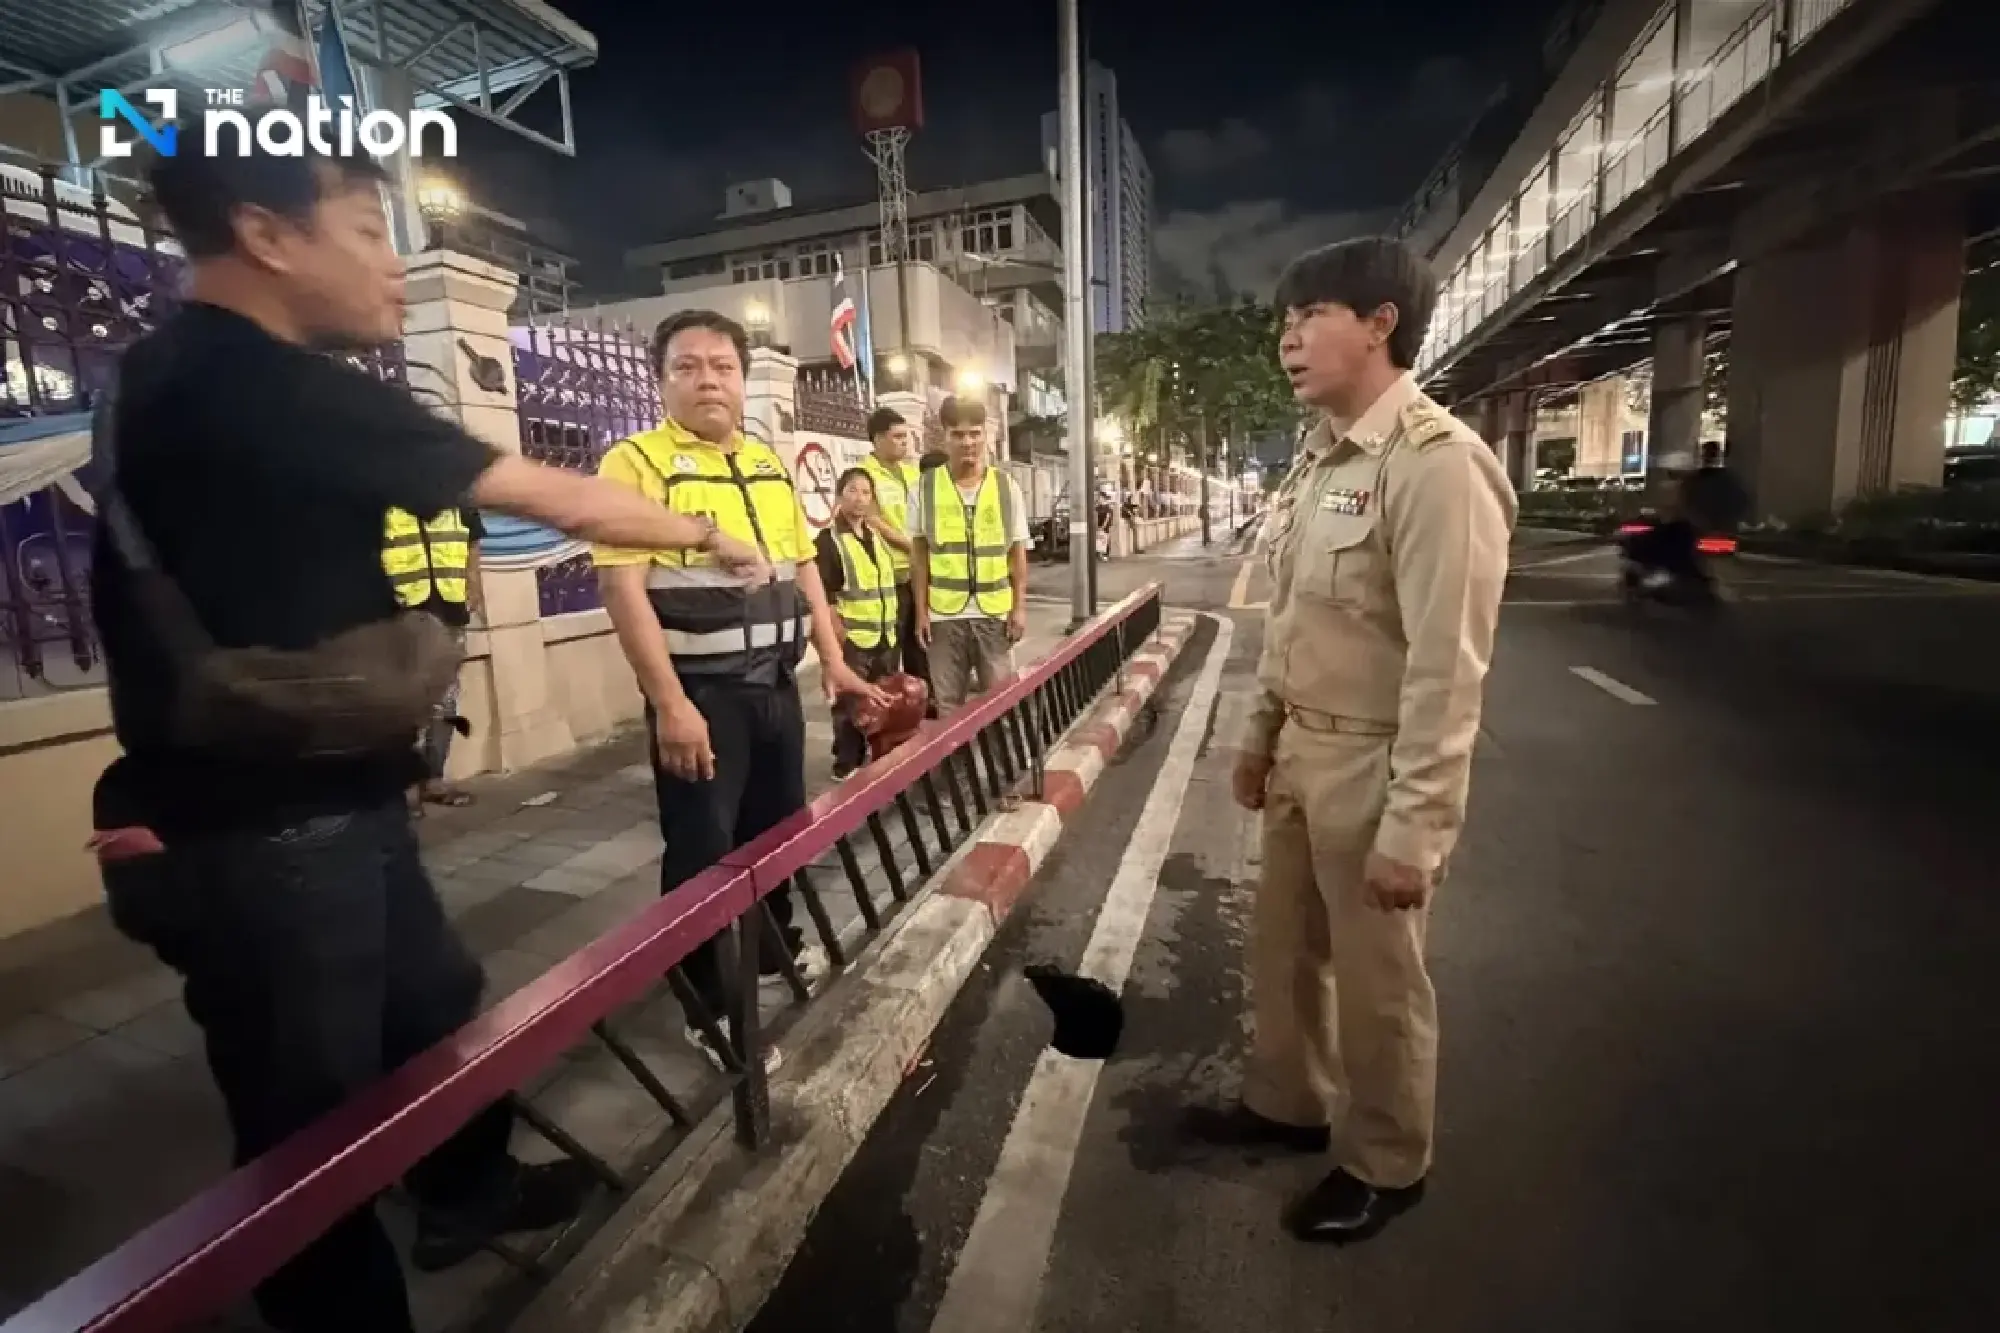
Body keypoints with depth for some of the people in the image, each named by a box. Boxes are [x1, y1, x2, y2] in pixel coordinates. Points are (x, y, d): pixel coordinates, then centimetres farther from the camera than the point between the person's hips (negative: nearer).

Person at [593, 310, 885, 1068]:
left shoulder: (770, 466, 12)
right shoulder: (636, 464, -10)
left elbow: (803, 567, 16)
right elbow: (621, 585, -17)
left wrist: (833, 660, 10)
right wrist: (669, 703, -22)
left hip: (775, 684, 7)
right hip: (699, 693, -6)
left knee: (779, 828, 20)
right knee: (703, 852, 3)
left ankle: (778, 944, 43)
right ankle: (710, 1009, 21)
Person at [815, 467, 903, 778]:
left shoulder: (877, 534, 14)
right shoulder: (830, 539, -8)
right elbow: (824, 595, -13)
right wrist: (839, 634, -16)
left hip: (886, 637, 7)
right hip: (852, 639, -7)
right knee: (851, 705, -1)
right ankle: (846, 765, 11)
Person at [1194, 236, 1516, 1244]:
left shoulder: (1437, 465, -19)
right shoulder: (1318, 456, 8)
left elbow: (1446, 669, -21)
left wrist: (1415, 830, -20)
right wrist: (1261, 732, 17)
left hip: (1373, 765, -8)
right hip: (1302, 750, 8)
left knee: (1377, 980, 12)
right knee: (1283, 949, 22)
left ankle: (1384, 1165, 37)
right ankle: (1286, 1103, 47)